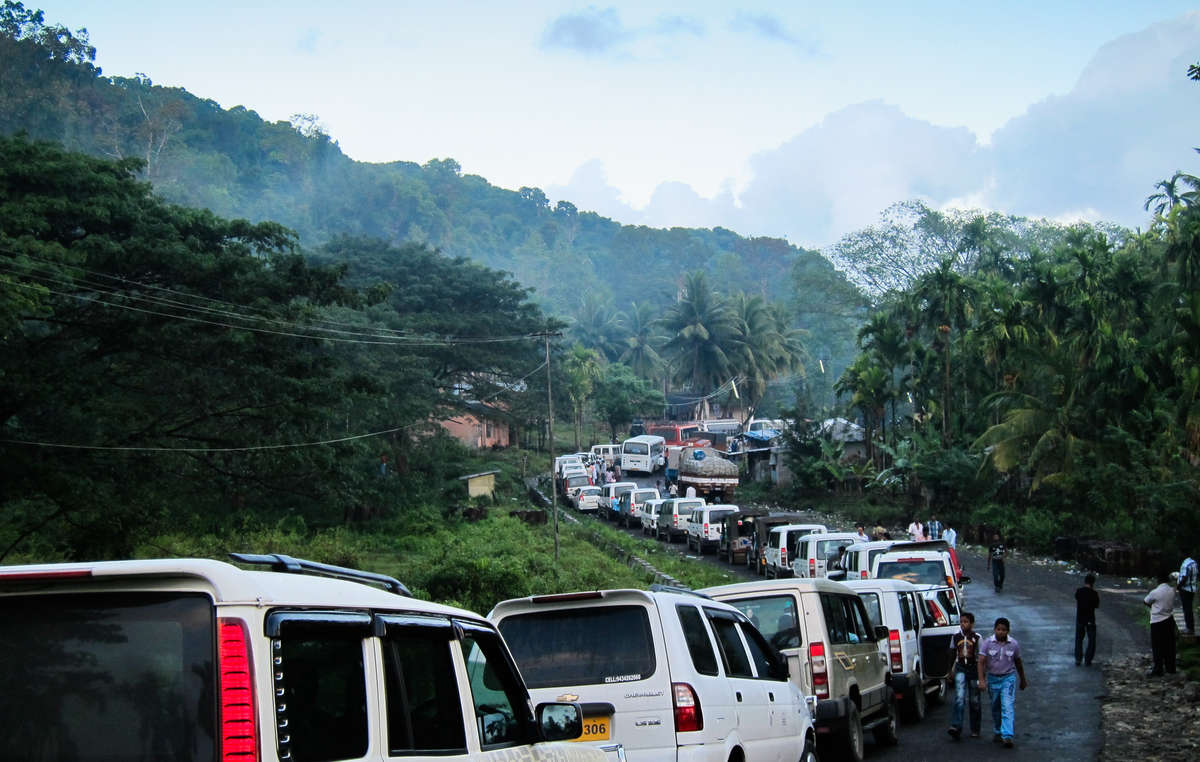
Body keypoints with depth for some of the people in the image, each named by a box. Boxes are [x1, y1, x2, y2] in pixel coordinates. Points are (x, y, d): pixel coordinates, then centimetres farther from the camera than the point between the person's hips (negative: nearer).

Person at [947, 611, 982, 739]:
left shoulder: (977, 637, -3)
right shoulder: (955, 637, 5)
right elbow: (952, 655, 14)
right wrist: (950, 672, 14)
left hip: (973, 669, -1)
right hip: (960, 669, 1)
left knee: (974, 701, 7)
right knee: (959, 698, -14)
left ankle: (975, 730, 19)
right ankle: (956, 727, -22)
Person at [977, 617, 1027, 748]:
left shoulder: (1014, 644, -3)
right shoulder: (987, 643, -7)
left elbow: (1018, 663, 10)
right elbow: (981, 662, -11)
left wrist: (1023, 680, 18)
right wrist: (981, 680, -21)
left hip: (1009, 678, -1)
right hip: (992, 678, 1)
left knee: (1008, 707, -13)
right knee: (995, 708, 13)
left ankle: (1007, 736, -20)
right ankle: (997, 732, 30)